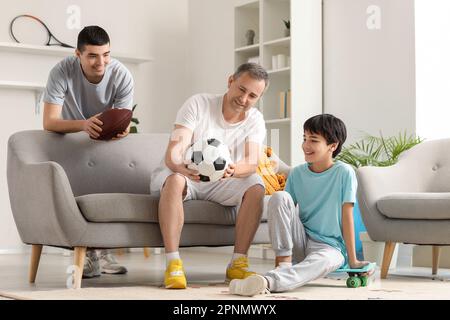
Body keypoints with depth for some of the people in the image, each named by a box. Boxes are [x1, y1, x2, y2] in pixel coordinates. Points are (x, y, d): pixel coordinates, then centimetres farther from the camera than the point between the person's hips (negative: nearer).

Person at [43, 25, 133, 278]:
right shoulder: (62, 72, -28)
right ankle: (89, 253, -12)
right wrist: (84, 124, -51)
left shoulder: (122, 76, -23)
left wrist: (121, 131, -47)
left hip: (109, 140, 2)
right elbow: (49, 121, -34)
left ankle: (103, 251, -2)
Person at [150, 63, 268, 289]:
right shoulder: (198, 104, -12)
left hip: (221, 183, 3)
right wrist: (180, 166, -48)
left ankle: (238, 263, -20)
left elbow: (252, 162, -19)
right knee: (174, 180, -38)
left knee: (256, 186, -25)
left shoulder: (255, 120, -1)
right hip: (184, 174, -3)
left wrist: (233, 170, -44)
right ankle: (173, 264, -37)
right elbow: (173, 153, -23)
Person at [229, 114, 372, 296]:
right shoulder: (297, 174, 3)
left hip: (330, 246, -4)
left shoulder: (344, 173, -8)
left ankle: (268, 281, -60)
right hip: (300, 241, 4)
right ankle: (284, 262, -21)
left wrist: (352, 260, -7)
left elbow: (347, 216, -9)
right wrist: (279, 254, -9)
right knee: (279, 197, -19)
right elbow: (285, 208, 0)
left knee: (321, 260, -41)